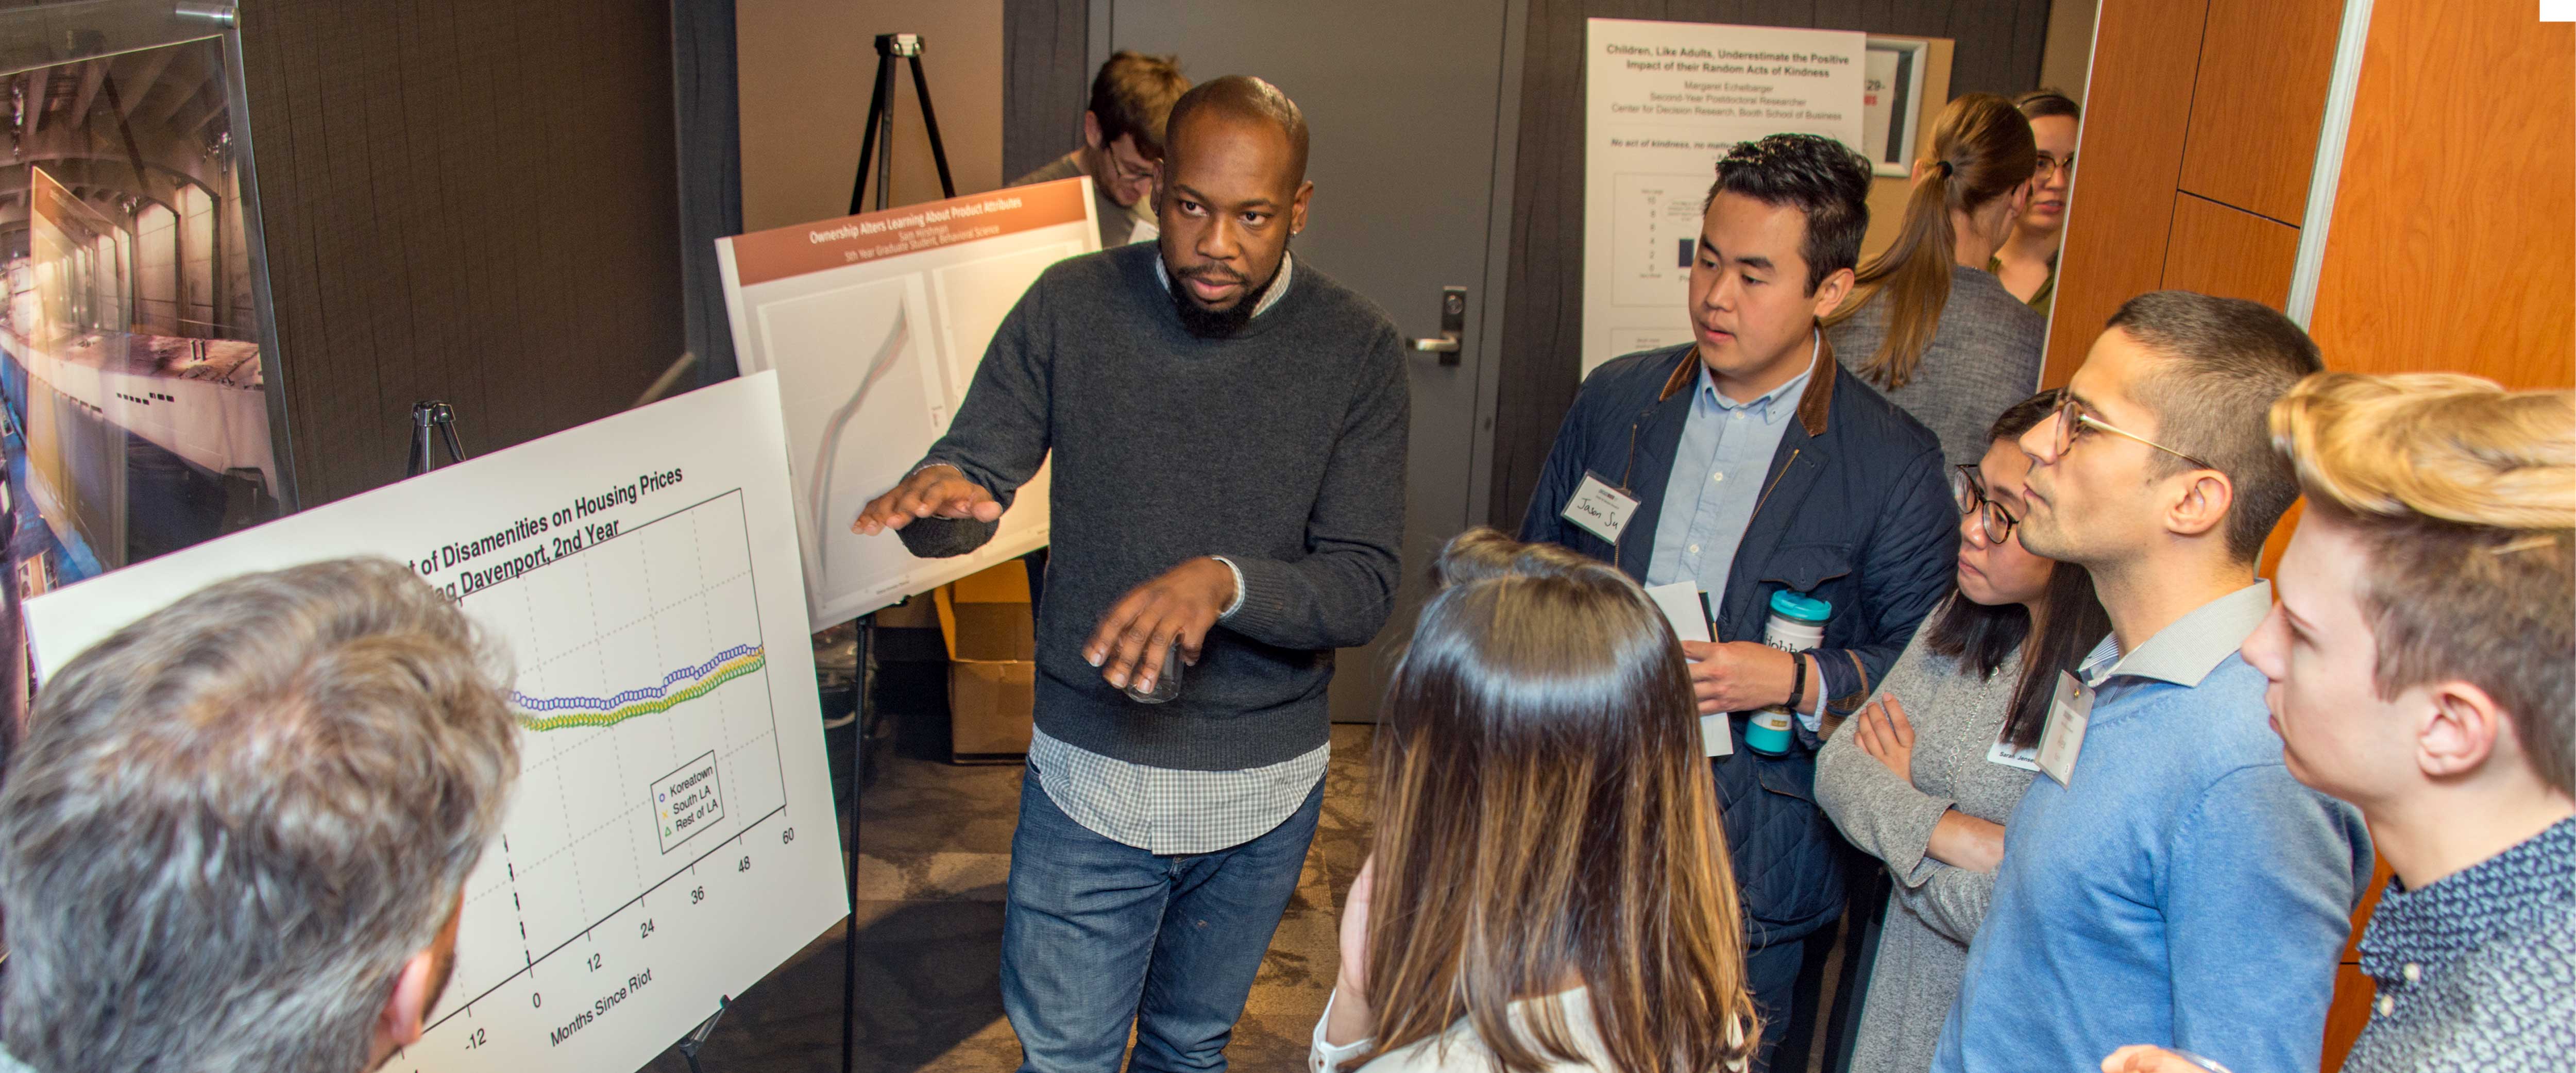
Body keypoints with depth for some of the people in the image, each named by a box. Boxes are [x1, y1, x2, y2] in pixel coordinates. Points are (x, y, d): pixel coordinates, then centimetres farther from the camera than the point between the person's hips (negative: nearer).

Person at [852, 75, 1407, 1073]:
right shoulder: (1068, 308, -8)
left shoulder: (1356, 347, -10)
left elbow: (1363, 587, -13)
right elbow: (975, 479, -8)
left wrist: (1227, 581, -33)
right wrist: (937, 493, -33)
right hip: (1087, 775, 0)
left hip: (1263, 788, 1)